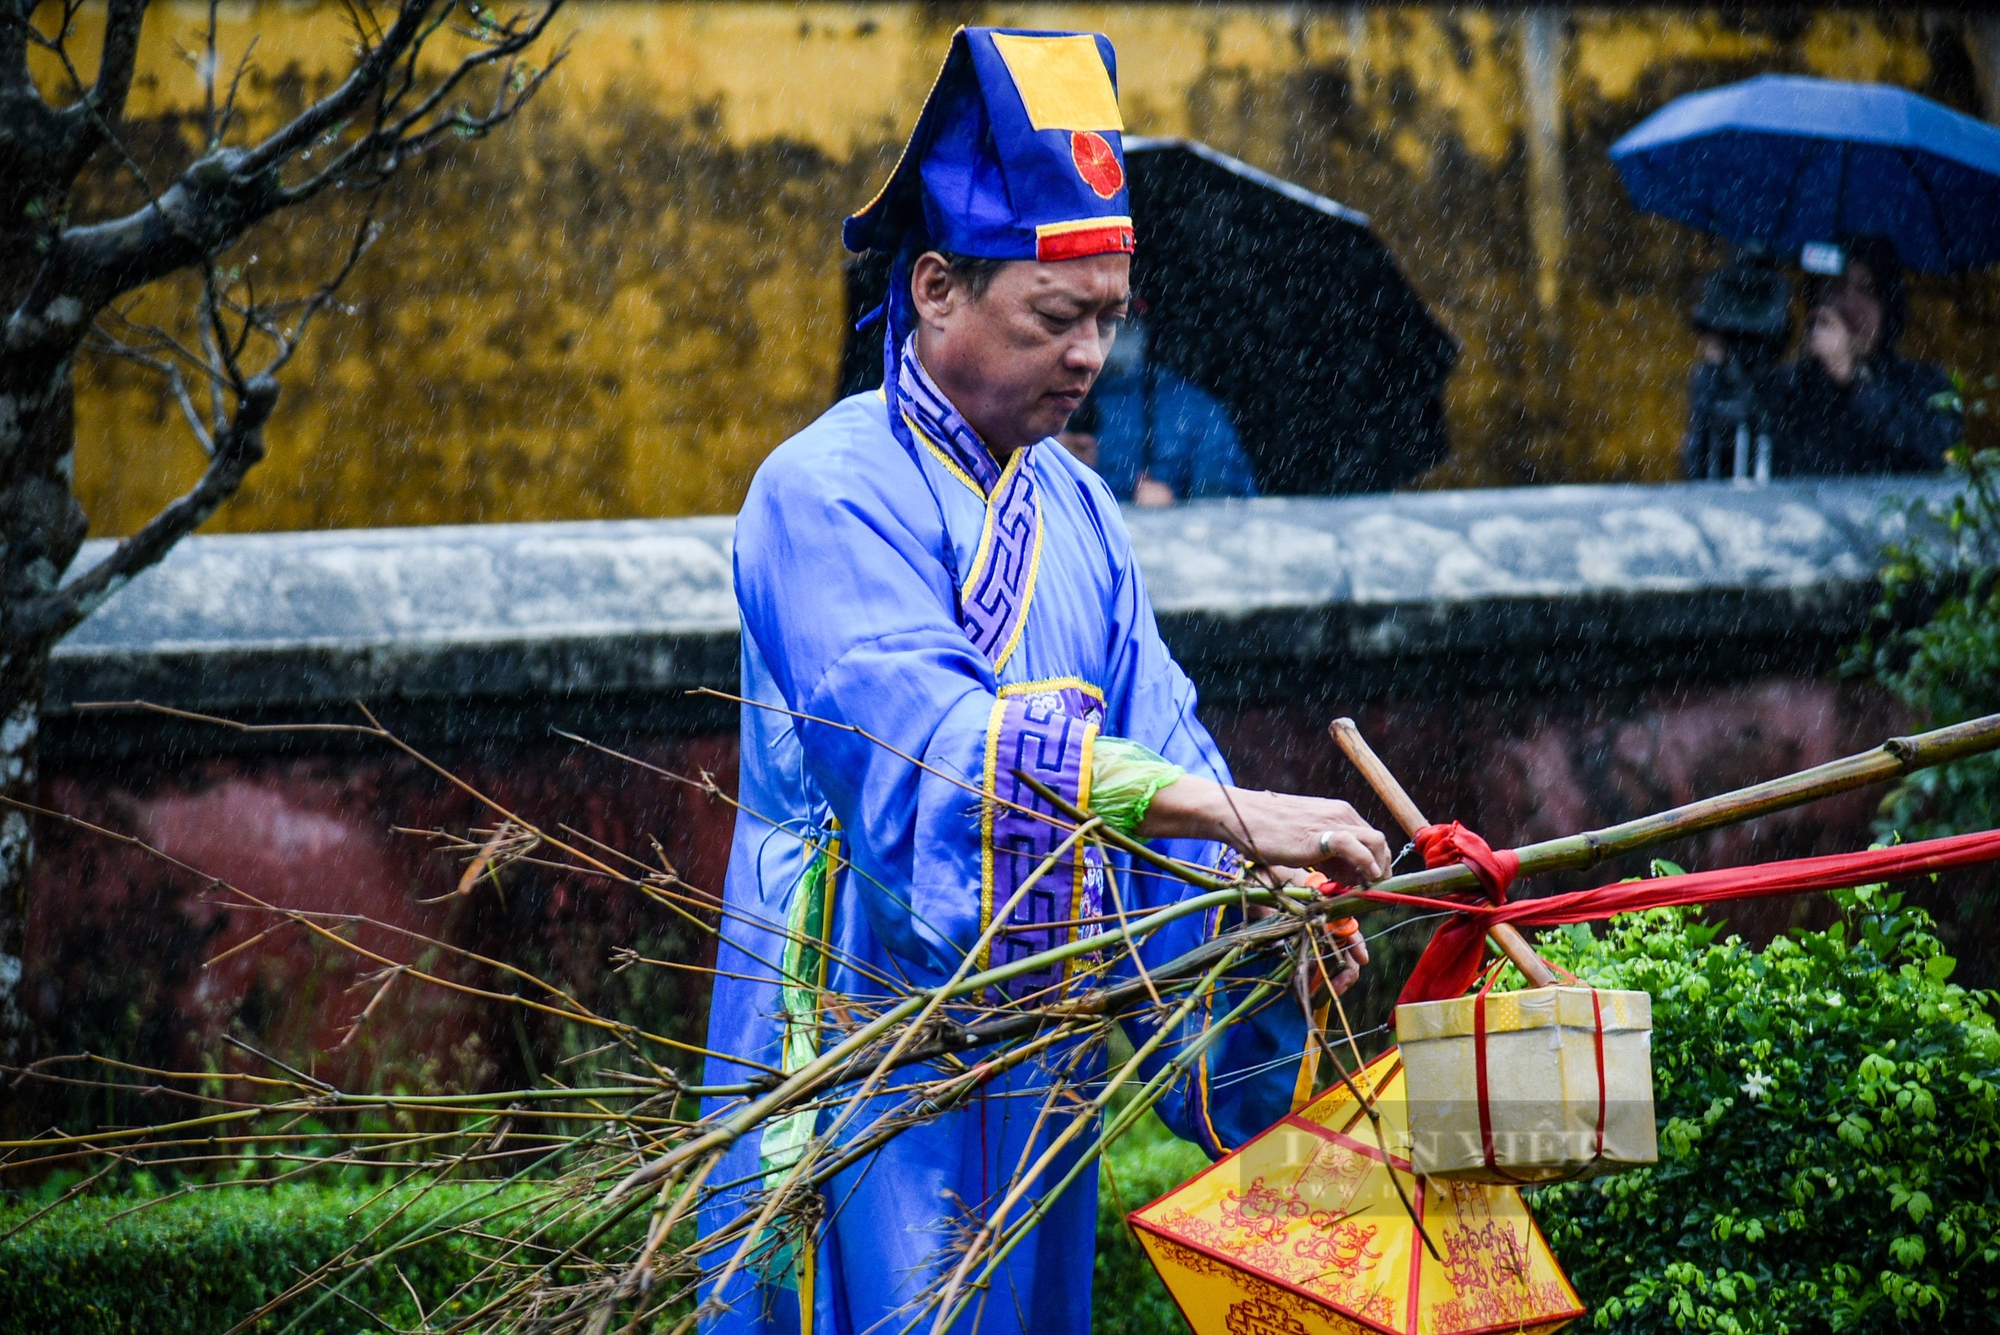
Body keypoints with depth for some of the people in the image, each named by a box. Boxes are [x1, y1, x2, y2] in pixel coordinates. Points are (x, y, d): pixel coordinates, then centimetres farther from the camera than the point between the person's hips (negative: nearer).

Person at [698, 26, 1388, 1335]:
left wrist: (1259, 887, -17)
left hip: (1041, 1062, 7)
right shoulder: (830, 492, -13)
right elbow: (927, 736, -27)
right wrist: (1231, 813, -33)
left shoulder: (1075, 507, 13)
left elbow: (1151, 729, 4)